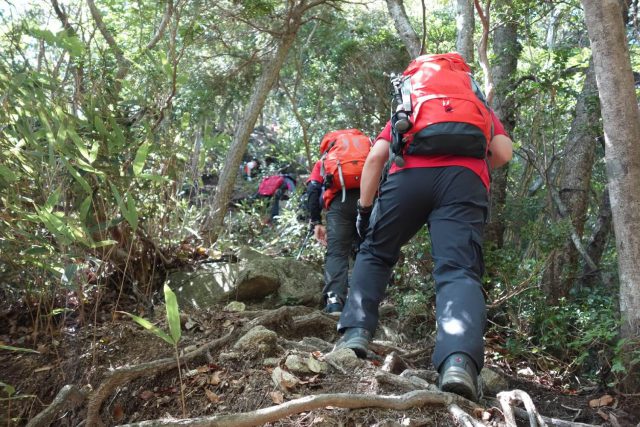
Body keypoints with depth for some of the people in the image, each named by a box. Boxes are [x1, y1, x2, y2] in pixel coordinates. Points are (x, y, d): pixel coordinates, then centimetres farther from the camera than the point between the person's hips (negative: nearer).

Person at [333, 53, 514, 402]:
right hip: (465, 181, 0)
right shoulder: (479, 104, 36)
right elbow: (503, 153, 17)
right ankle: (459, 360, -33)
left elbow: (376, 156, 16)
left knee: (374, 254, 17)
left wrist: (364, 209, 17)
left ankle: (354, 333, 2)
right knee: (459, 271, -9)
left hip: (409, 175, 0)